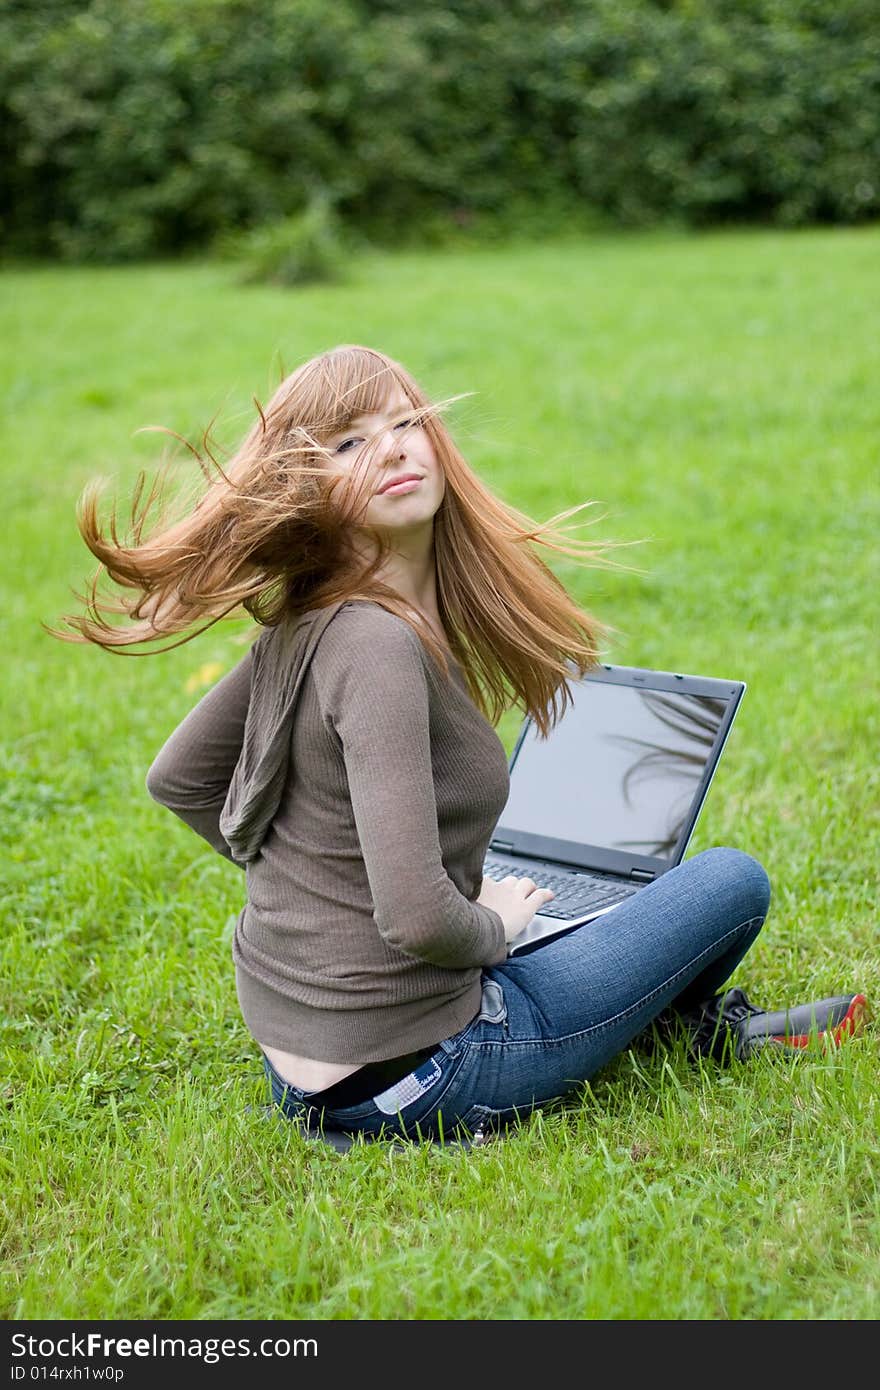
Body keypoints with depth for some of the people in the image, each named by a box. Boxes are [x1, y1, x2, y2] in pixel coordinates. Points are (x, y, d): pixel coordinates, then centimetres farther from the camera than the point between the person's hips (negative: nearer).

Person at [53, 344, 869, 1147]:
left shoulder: (304, 624, 1)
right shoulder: (378, 644, -25)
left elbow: (176, 780, 14)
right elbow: (418, 921, -31)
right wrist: (492, 926, -9)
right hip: (404, 1078, -9)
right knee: (733, 880, 7)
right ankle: (697, 1024, 33)